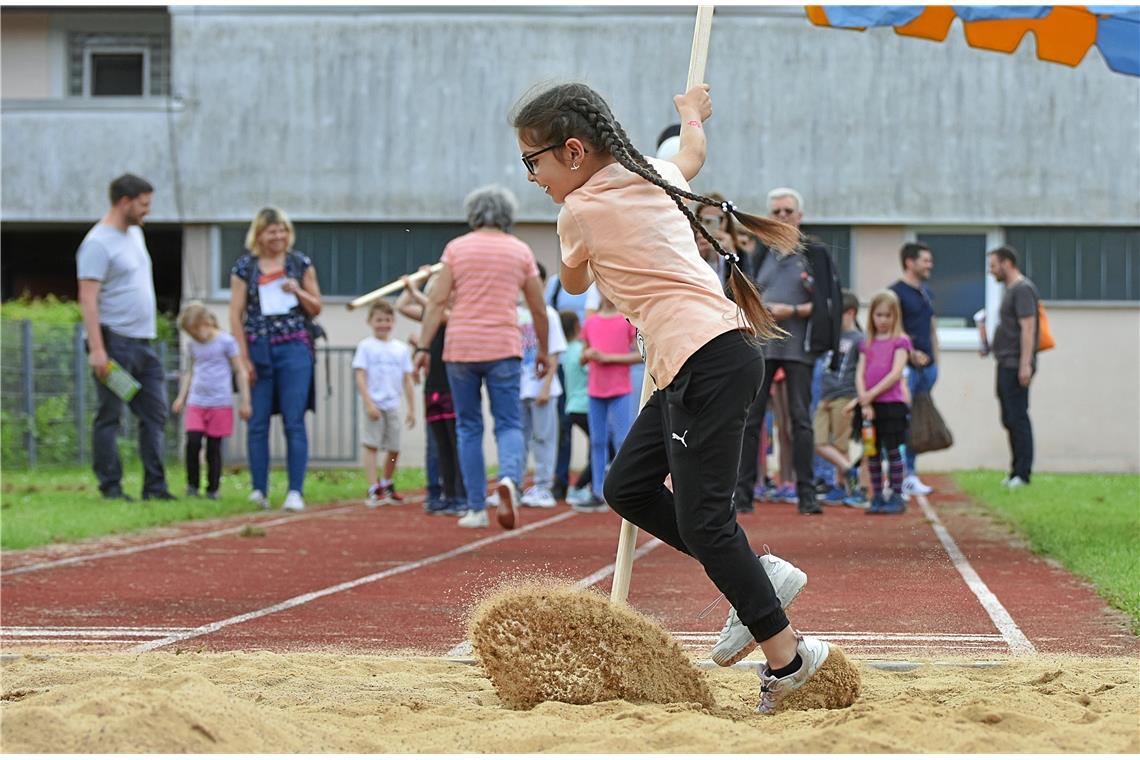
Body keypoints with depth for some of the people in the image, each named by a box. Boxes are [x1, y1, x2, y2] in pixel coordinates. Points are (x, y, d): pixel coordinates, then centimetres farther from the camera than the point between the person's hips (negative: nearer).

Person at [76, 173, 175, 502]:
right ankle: (110, 486, 1)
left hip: (143, 342, 9)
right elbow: (88, 298, -18)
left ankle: (155, 486, 9)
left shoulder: (135, 234, 16)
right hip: (115, 341, -9)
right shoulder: (98, 243, -12)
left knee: (155, 414, 7)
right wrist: (96, 348, -24)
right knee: (109, 416, -3)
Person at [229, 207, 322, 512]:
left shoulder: (300, 263, 8)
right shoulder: (245, 267, 5)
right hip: (258, 349, 0)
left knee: (294, 422, -6)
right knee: (258, 423, 1)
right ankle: (259, 490, 6)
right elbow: (236, 314, 3)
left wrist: (298, 292, -7)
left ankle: (295, 491, -7)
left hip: (294, 348, 0)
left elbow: (316, 307, 13)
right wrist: (243, 357, -3)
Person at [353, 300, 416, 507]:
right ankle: (373, 491, -9)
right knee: (371, 446, -8)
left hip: (393, 405, 4)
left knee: (394, 449, 8)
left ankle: (386, 485, 29)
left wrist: (411, 408, 10)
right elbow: (360, 376, -6)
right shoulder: (366, 346, -1)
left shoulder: (401, 348, 11)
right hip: (374, 404, -4)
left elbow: (407, 380, 13)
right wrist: (368, 403, -15)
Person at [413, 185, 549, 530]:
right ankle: (509, 477, -28)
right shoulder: (520, 251, 7)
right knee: (509, 424, 3)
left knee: (468, 428, 9)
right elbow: (539, 309, 10)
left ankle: (476, 509, 7)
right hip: (504, 347, 0)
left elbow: (437, 302, -4)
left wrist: (423, 346, -3)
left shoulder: (457, 248, 5)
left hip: (460, 347, 0)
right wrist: (543, 350, 23)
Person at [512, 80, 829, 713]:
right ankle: (758, 574, 12)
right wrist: (691, 112, 61)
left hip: (708, 363, -9)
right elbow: (693, 154, 40)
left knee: (700, 520, -10)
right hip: (708, 357, 9)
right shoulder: (653, 176, 14)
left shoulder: (579, 214, -7)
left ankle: (786, 655, -8)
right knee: (626, 487, 12)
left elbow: (574, 284, 16)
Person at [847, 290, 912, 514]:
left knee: (892, 450, -3)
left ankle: (896, 496, 1)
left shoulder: (900, 342, 1)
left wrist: (870, 395, -14)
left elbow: (895, 374, -10)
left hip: (891, 403, -4)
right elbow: (860, 374, 6)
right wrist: (864, 401, -10)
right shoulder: (867, 344, 14)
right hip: (868, 405, 4)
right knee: (872, 452, 5)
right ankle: (877, 497, 11)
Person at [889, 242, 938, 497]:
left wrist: (936, 359, 17)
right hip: (906, 365, -8)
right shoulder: (896, 292, -8)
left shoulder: (927, 292, 18)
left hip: (927, 365, 8)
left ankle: (910, 475, 16)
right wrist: (912, 353, -21)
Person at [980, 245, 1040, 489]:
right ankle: (1016, 472, 16)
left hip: (1016, 365, -10)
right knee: (1010, 420, 12)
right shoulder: (1010, 289, 19)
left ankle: (1022, 473, -9)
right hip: (1006, 365, 10)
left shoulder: (1022, 289, -11)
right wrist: (989, 346, 22)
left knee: (1018, 418, -10)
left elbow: (1028, 327, -18)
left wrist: (1025, 364, -23)